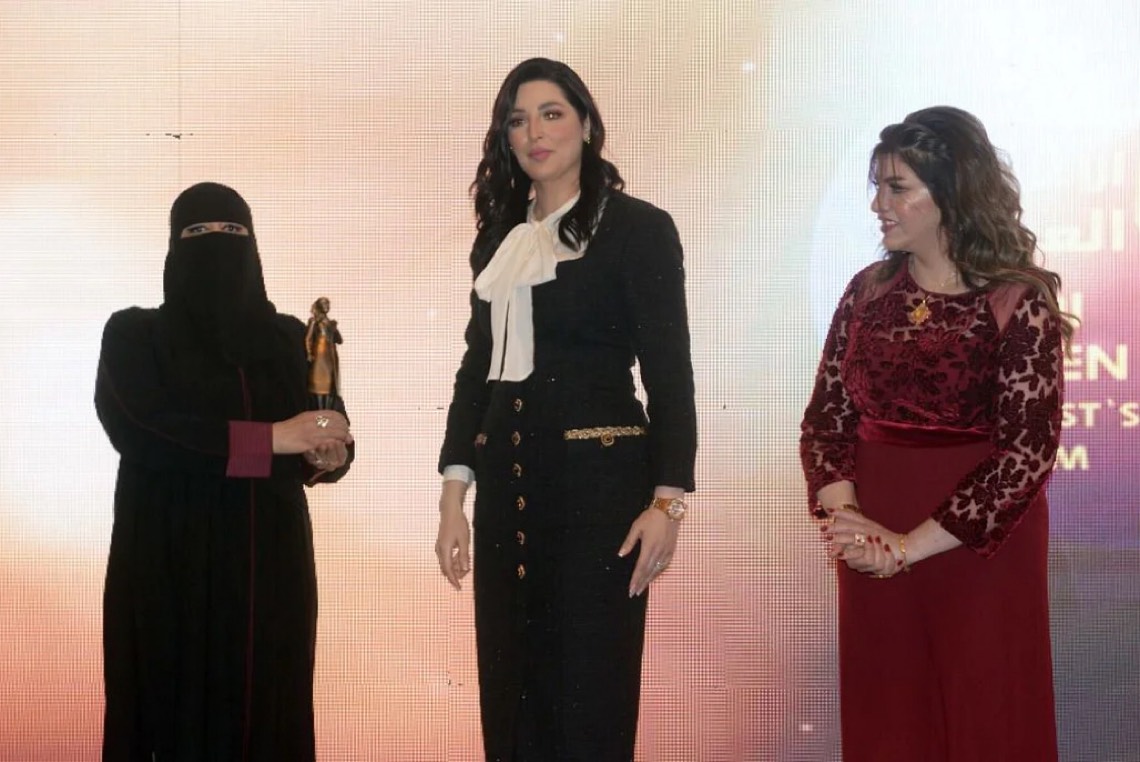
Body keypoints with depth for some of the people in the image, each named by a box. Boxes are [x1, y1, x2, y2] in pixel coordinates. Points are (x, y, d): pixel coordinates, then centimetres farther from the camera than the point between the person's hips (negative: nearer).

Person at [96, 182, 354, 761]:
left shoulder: (290, 339, 10)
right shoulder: (134, 335, 1)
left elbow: (327, 435, 8)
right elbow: (141, 430, -15)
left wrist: (329, 455, -16)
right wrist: (268, 439, -19)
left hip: (270, 565, 3)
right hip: (170, 567, -2)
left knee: (266, 714, 3)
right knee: (176, 715, -1)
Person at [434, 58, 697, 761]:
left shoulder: (638, 228, -3)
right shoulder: (498, 238, 14)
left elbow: (669, 371, -6)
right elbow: (477, 368, 15)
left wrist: (668, 499, -14)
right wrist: (454, 493, 8)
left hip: (599, 475, -5)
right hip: (508, 474, 5)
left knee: (589, 687, 0)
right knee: (511, 684, 9)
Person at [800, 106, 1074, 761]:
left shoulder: (1019, 302, -10)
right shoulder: (869, 291, 6)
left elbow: (1027, 452, -15)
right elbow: (827, 418, 5)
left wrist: (911, 545, -17)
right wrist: (846, 519, -12)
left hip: (980, 549, -4)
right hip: (874, 554, 4)